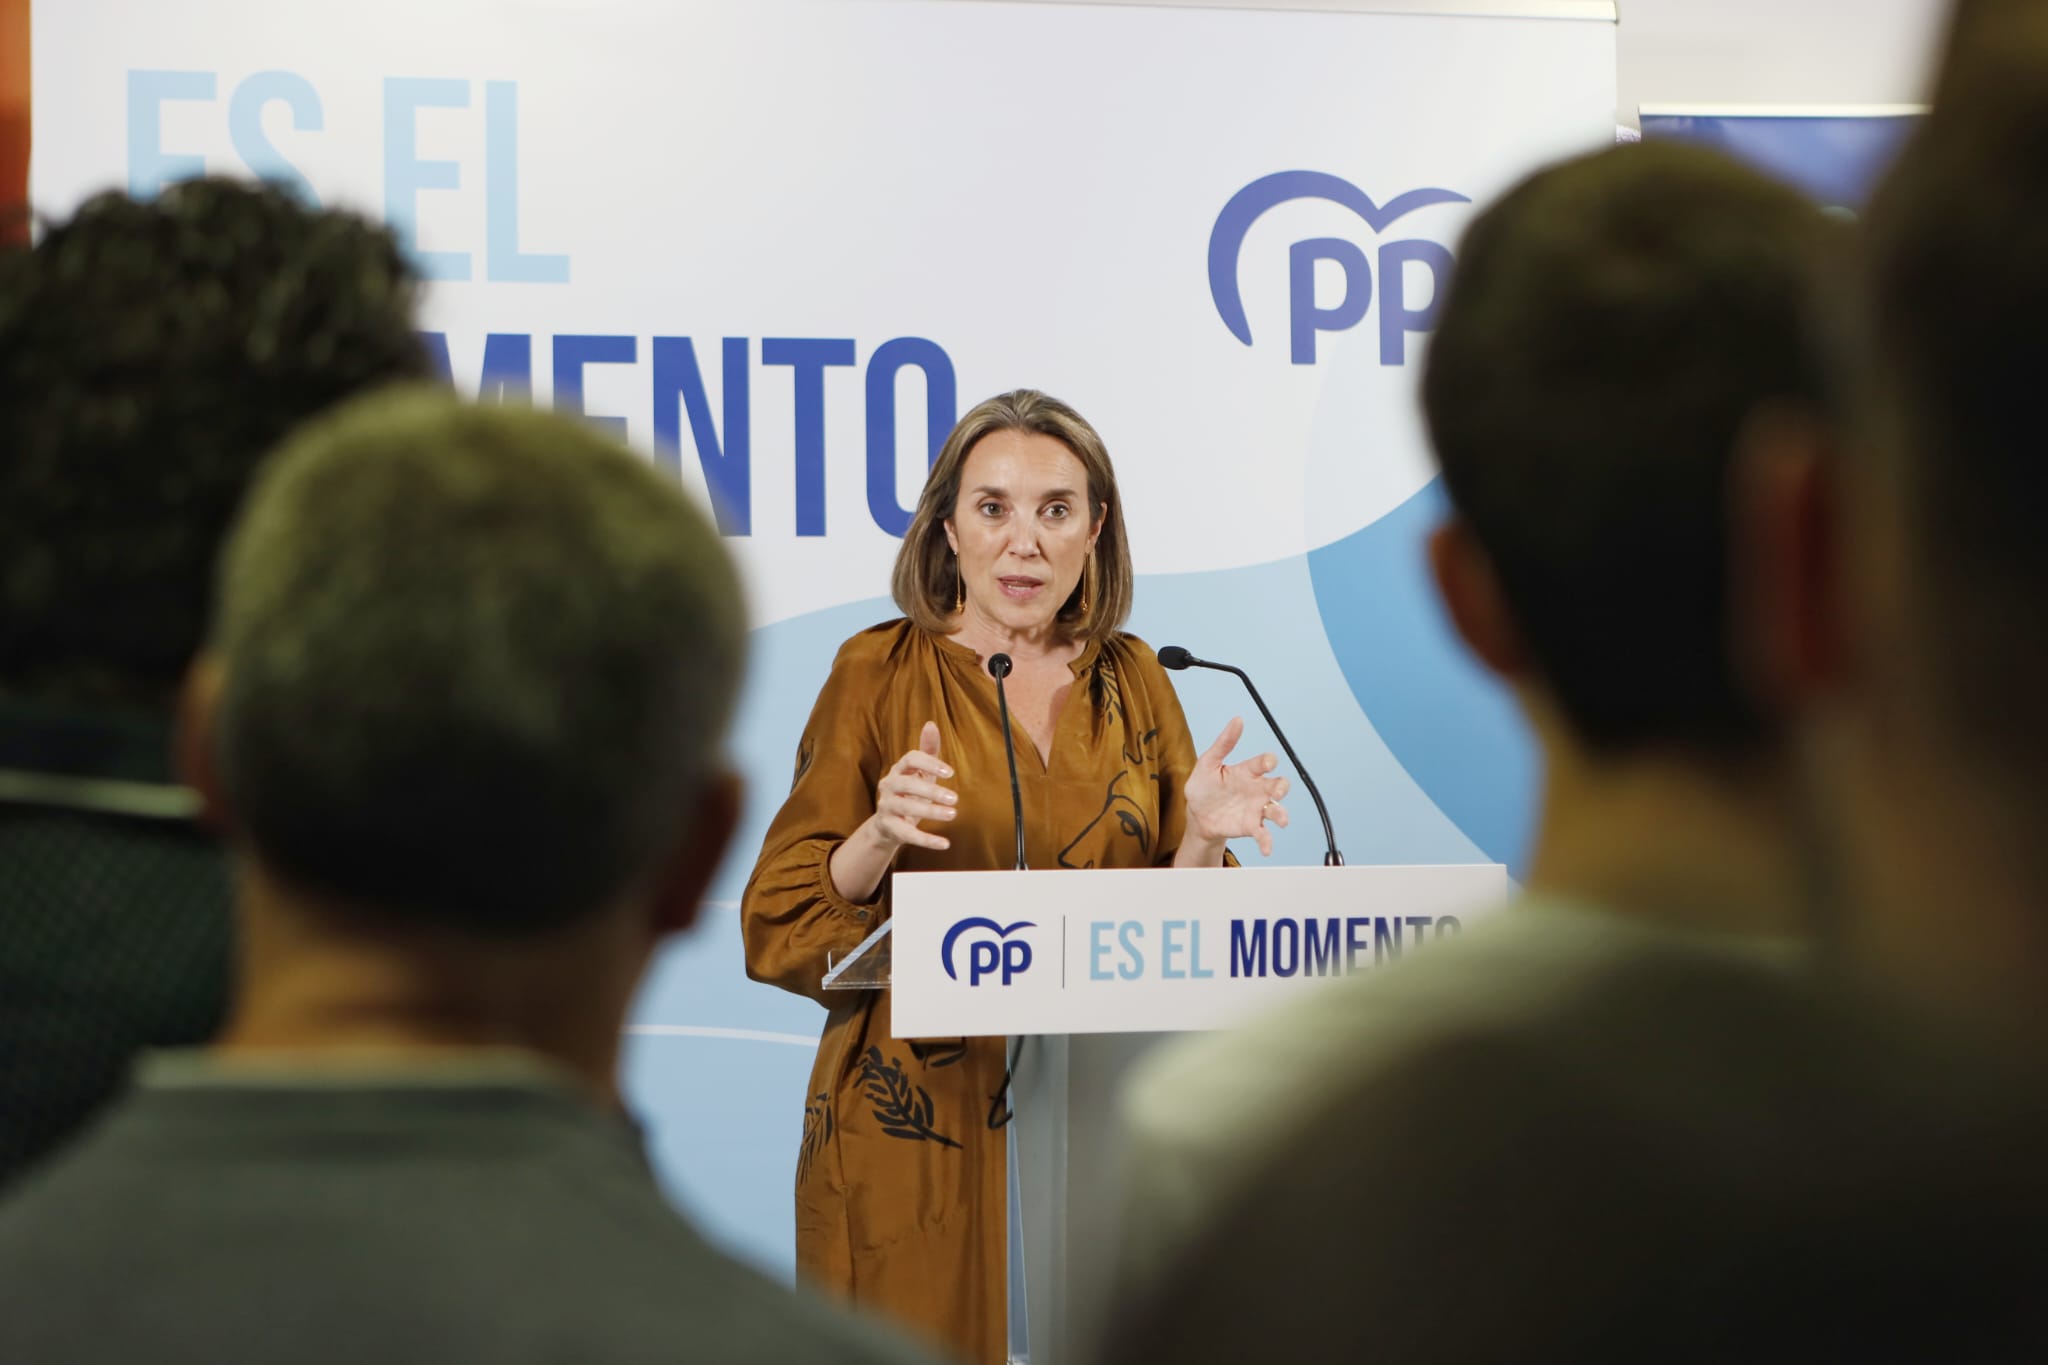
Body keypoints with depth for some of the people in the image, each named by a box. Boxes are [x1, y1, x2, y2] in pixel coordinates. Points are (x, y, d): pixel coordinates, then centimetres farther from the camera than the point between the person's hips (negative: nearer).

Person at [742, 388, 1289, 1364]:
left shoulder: (1130, 680, 9)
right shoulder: (880, 672, -1)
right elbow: (783, 925, -3)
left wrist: (1202, 838, -9)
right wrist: (879, 839, -21)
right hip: (921, 1121, -3)